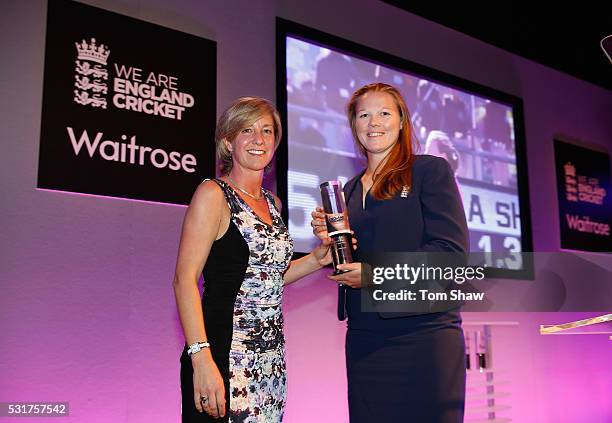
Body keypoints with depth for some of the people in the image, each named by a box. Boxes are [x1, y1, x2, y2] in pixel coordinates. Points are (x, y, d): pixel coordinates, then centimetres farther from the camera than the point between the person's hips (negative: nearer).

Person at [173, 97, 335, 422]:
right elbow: (185, 280, -15)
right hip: (223, 354, -7)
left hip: (271, 358, 7)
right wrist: (201, 357, -23)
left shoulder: (271, 202, 14)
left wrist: (317, 259, 7)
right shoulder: (213, 194, -8)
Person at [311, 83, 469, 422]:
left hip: (424, 335, -5)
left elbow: (452, 250, -10)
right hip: (364, 340, 5)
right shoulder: (349, 190, 16)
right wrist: (331, 241, -2)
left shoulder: (431, 170, 0)